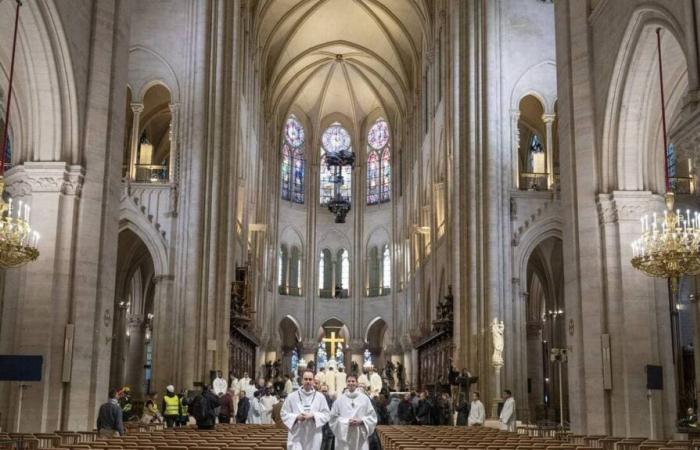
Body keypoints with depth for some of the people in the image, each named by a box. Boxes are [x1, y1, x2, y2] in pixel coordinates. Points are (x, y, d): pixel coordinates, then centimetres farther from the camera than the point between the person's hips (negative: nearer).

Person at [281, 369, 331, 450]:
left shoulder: (320, 397, 3)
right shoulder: (292, 397, 1)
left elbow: (326, 414, 2)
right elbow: (284, 414, 3)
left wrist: (313, 415, -14)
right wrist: (296, 417, -14)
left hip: (313, 438, 2)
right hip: (296, 437, -2)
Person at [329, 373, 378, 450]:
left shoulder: (365, 398, 4)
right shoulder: (340, 400, 3)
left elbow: (372, 416, 6)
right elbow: (334, 418, 3)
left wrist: (361, 421, -10)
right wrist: (346, 422, -11)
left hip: (360, 437, 0)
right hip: (344, 437, 0)